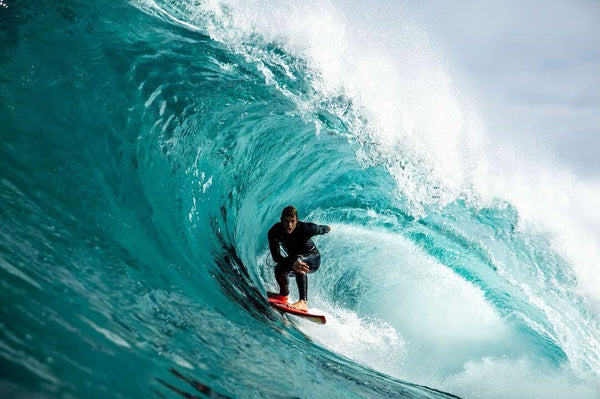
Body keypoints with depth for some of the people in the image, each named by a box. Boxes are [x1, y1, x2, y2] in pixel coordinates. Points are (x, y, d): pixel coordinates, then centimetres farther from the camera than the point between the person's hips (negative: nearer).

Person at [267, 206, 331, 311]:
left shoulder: (305, 228, -32)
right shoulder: (274, 232, -26)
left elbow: (322, 230, -9)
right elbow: (276, 257, -34)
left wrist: (327, 228, 16)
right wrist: (293, 264, -51)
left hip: (313, 260, -3)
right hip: (293, 258, 4)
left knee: (298, 259, -36)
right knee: (279, 269, -25)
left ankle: (303, 302, -46)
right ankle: (284, 295, 8)